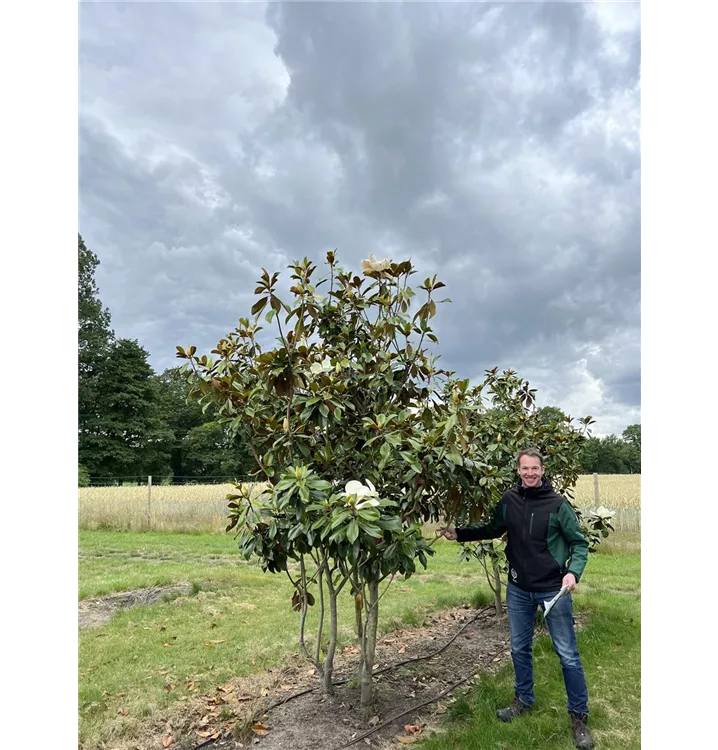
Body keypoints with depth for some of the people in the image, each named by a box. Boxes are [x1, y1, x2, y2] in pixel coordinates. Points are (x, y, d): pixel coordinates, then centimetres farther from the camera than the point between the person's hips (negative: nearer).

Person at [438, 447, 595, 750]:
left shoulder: (558, 504, -14)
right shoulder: (508, 501, -5)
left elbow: (579, 543, -7)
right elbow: (492, 530, 10)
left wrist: (573, 572, -24)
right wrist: (458, 533, 1)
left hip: (553, 590, -3)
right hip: (518, 590, 4)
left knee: (568, 655, 8)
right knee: (519, 648, 18)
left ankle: (579, 716, 27)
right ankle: (523, 700, 40)